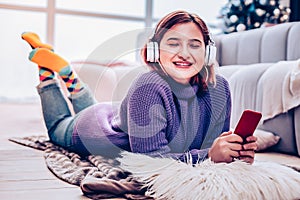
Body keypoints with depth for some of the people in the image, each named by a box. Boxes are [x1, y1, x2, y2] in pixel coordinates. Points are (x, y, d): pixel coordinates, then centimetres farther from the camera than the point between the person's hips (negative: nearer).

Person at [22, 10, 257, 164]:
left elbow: (213, 146, -20)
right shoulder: (148, 88, -44)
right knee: (58, 127, 31)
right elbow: (150, 158, -45)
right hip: (93, 129, -4)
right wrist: (208, 155, -56)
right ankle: (47, 65, 38)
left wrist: (237, 151, -40)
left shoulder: (219, 88, -28)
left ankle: (68, 74, 47)